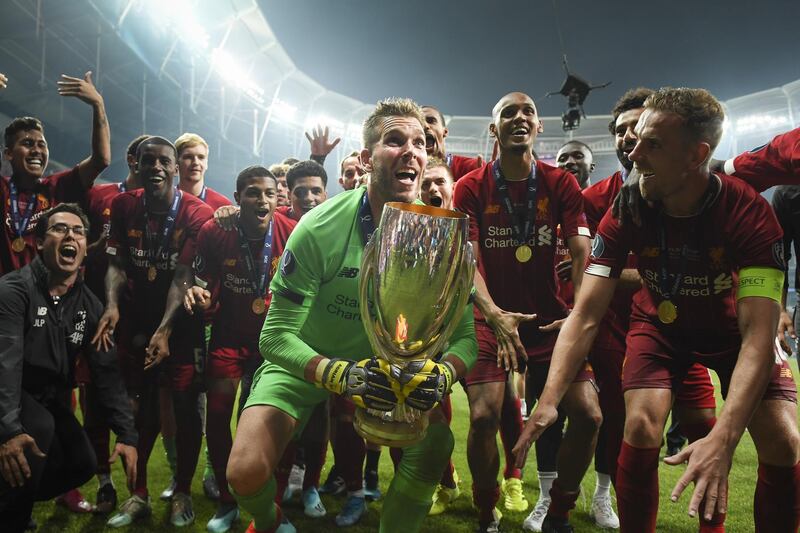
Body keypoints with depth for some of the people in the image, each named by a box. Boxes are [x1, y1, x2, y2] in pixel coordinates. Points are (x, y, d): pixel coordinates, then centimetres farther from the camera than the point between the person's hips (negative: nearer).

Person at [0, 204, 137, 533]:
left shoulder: (90, 305, -2)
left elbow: (106, 371, -6)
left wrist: (127, 435, -14)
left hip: (51, 397, 6)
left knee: (82, 464, -6)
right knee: (40, 428, -33)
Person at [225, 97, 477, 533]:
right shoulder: (320, 229, -25)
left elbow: (465, 333, -13)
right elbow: (276, 337, -24)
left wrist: (444, 374, -36)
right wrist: (338, 374, -41)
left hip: (383, 363, 3)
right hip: (304, 362, -2)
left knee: (436, 443, -17)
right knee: (246, 472, -16)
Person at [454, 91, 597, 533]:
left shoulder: (561, 184, 2)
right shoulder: (471, 187, -2)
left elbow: (582, 254, -6)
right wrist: (494, 315, -27)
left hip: (551, 317, 2)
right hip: (493, 317, -2)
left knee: (588, 415, -10)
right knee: (484, 417, -18)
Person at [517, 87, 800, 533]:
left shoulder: (750, 212, -30)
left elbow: (758, 333, -35)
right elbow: (586, 315, -25)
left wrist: (725, 437, -48)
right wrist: (549, 400, -38)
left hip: (734, 327, 0)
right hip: (661, 323, 1)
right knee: (641, 429, -19)